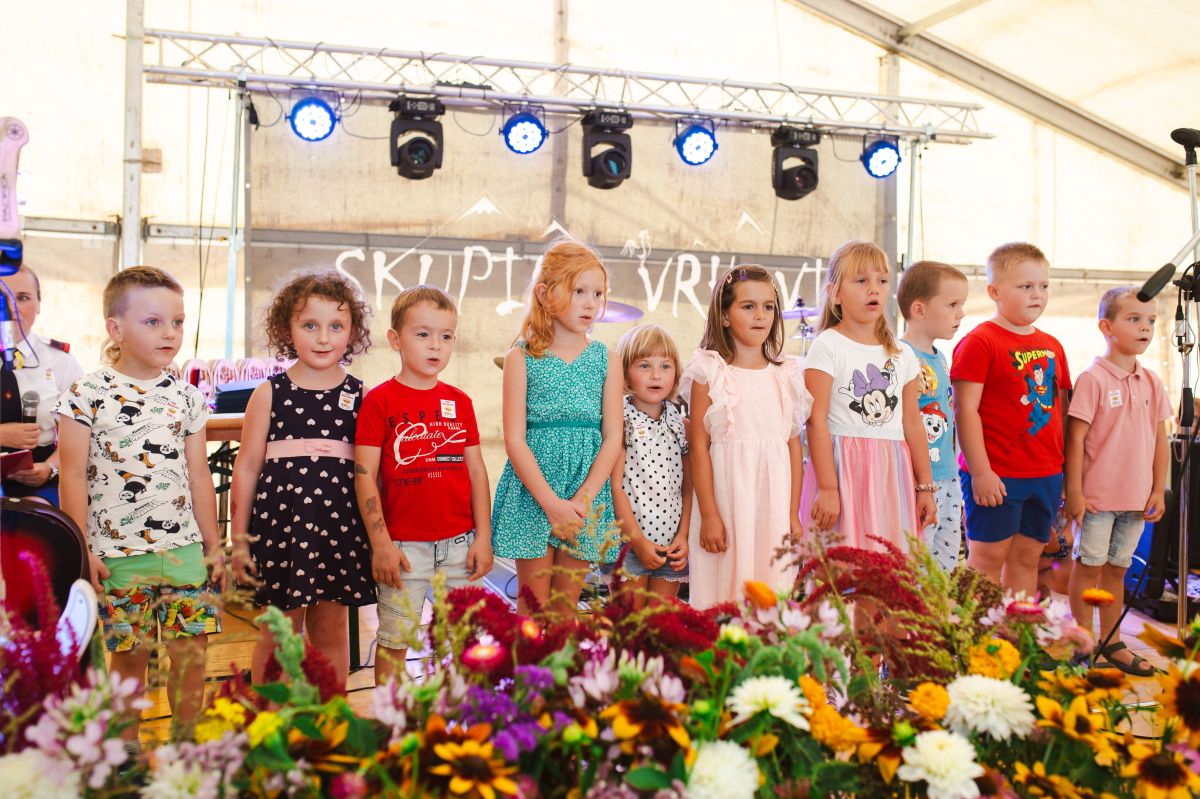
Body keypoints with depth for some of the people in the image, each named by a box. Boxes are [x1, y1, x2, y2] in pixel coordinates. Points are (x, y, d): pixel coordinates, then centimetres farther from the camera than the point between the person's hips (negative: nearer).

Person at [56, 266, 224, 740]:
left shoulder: (186, 397, 7)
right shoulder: (88, 395, -4)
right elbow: (73, 478, -4)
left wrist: (213, 546, 12)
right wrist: (81, 551, -7)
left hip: (184, 549, 3)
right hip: (117, 554, -3)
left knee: (191, 652, 2)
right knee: (129, 655, 5)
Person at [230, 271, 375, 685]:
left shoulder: (360, 395, 3)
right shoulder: (270, 393, 0)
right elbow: (247, 467, 4)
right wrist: (239, 537, 4)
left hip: (340, 523, 1)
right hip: (281, 519, -1)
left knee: (332, 631, 13)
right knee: (278, 634, 7)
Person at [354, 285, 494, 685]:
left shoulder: (459, 402, 7)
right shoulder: (380, 400, -4)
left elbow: (477, 471, 9)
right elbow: (365, 475, -6)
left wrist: (483, 537, 4)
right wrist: (380, 543, -10)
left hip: (459, 543, 4)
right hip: (404, 544, -3)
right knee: (394, 638, 7)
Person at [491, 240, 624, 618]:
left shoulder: (606, 359, 6)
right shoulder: (522, 357, -2)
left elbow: (612, 438, 2)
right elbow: (514, 440, -6)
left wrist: (582, 500, -10)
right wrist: (551, 503, -15)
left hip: (587, 490, 2)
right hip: (533, 490, -2)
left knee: (566, 606, 11)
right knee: (532, 605, 4)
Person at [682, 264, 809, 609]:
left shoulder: (786, 375, 8)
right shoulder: (710, 372, -2)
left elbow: (794, 445, 9)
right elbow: (699, 446, -4)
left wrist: (793, 514, 5)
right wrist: (709, 515, -8)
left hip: (773, 498, 3)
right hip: (727, 499, -3)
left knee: (771, 584, 5)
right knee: (725, 585, 1)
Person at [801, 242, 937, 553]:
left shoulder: (902, 355, 13)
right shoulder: (827, 346, -4)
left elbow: (912, 423, 14)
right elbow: (816, 421, -10)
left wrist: (925, 486, 12)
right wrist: (827, 489, -15)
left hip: (891, 474, 5)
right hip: (844, 470, -5)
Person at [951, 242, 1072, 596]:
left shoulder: (1052, 346, 13)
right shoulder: (979, 342, -9)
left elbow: (1061, 410, 18)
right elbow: (965, 410, -14)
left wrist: (1066, 471, 14)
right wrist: (980, 471, -17)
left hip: (1046, 475, 7)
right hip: (996, 475, -7)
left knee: (1027, 557, 13)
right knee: (988, 558, -1)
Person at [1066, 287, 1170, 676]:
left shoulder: (1151, 382, 6)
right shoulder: (1092, 379, -12)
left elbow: (1160, 439, 10)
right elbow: (1076, 438, -12)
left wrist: (1159, 490, 7)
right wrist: (1074, 492, -14)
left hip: (1137, 497, 6)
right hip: (1097, 495, -6)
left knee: (1116, 568, 15)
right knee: (1089, 566, 4)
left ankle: (1112, 643, 25)